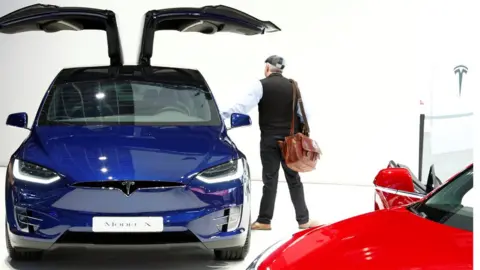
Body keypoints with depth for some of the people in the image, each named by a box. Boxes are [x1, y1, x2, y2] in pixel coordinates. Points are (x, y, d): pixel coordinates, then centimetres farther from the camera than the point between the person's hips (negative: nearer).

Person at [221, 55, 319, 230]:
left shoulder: (261, 85, -7)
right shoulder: (293, 86, 4)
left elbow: (243, 105, -17)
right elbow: (304, 113, 7)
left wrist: (222, 116, -18)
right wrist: (300, 133, 19)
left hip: (269, 139, -3)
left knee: (270, 179, 2)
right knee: (293, 179, 8)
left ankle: (264, 220, 5)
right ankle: (303, 220, 7)